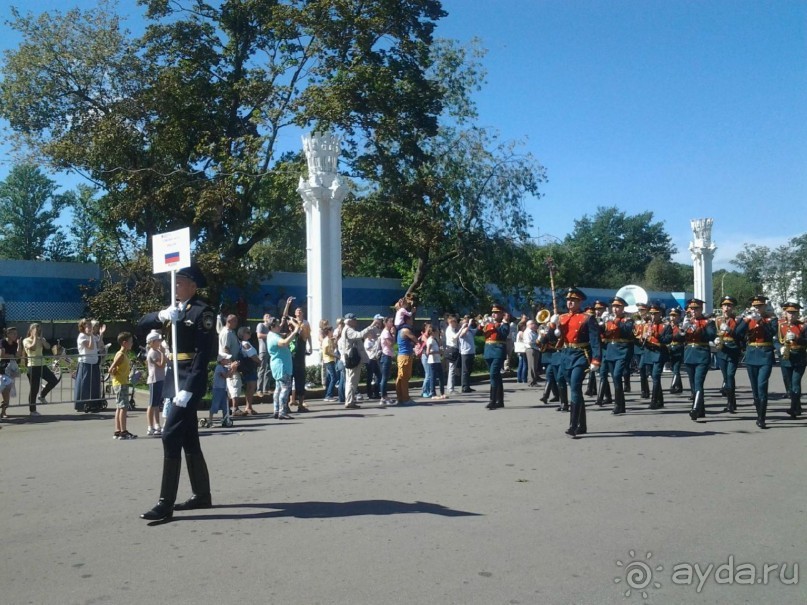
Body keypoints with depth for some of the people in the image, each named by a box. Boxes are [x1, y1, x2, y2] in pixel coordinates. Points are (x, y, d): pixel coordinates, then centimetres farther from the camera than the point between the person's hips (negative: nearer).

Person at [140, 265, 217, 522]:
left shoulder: (203, 311, -11)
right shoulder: (176, 309, 15)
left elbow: (203, 354, -18)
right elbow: (142, 325, 12)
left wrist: (189, 388, -24)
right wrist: (161, 316, -10)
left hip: (190, 380, -9)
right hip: (175, 377, 9)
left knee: (171, 436, -12)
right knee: (188, 437, 12)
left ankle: (166, 504, -8)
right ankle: (202, 495, 22)